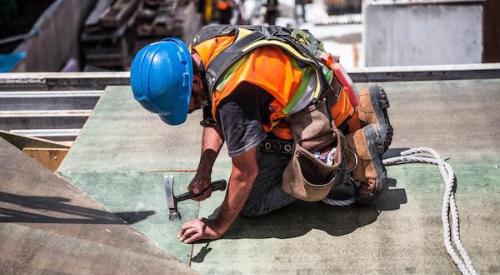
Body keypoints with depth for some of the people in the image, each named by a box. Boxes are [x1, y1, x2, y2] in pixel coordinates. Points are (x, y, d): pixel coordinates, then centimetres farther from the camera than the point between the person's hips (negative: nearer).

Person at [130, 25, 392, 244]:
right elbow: (214, 118, 6)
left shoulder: (233, 92, -35)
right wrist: (204, 172, -5)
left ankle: (354, 151, -3)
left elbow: (246, 172, -25)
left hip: (320, 116, -9)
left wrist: (218, 227, -13)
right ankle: (360, 110, 20)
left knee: (251, 203, -5)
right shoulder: (199, 49, -9)